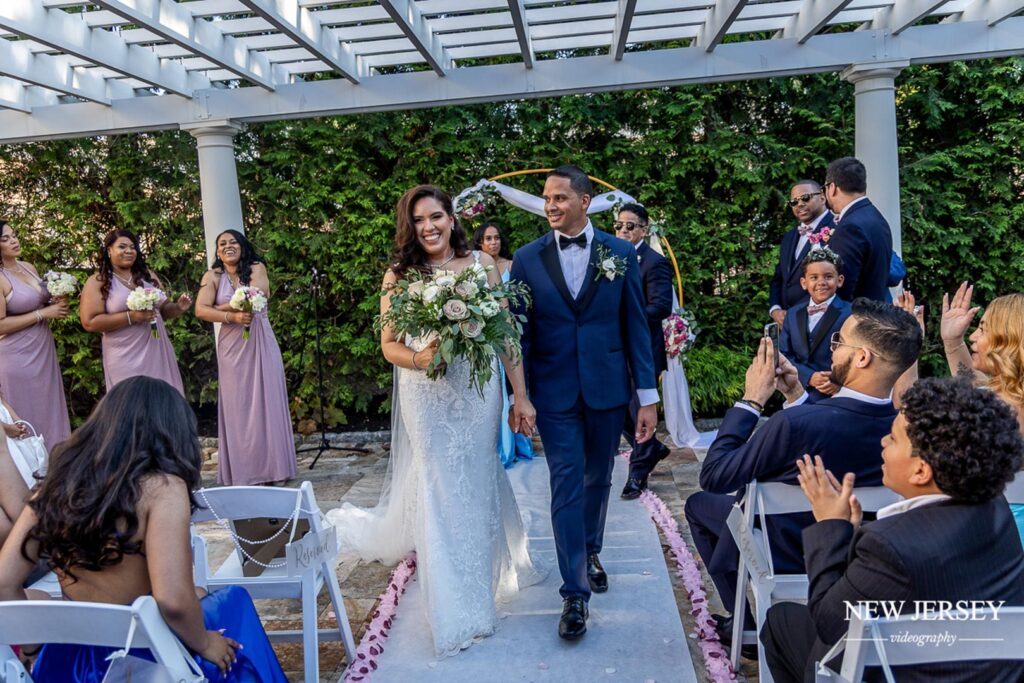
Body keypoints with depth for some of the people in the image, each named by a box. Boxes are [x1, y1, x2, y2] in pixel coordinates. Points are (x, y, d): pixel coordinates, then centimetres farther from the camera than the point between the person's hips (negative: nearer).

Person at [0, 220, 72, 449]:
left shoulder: (29, 267, 6)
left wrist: (57, 305, 0)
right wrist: (43, 314, -17)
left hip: (43, 351, 7)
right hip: (19, 357, -7)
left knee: (50, 411, 14)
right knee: (29, 417, 4)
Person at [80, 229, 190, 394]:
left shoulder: (148, 275, 12)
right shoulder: (97, 281, -3)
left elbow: (163, 309, 18)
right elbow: (90, 322, -11)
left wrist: (178, 307, -5)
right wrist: (132, 316, -18)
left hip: (158, 353, 4)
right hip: (126, 359, -4)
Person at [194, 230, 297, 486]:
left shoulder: (257, 268, 2)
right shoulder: (212, 276, 5)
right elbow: (201, 310, -6)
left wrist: (221, 308, -5)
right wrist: (232, 316, -19)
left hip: (260, 344, -1)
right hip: (231, 347, 1)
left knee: (266, 402, 1)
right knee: (237, 407, 3)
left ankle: (273, 468, 8)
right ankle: (240, 472, 10)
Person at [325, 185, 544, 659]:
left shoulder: (481, 264, -1)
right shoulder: (399, 275, -2)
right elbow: (389, 344, 2)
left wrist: (521, 395, -4)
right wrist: (418, 359, -20)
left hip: (478, 391, 1)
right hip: (427, 397, 0)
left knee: (477, 484, 12)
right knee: (440, 491, 4)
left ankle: (492, 565, 37)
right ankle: (456, 610, 16)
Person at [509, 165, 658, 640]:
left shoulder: (621, 253, 0)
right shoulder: (527, 259, -1)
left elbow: (635, 326, 0)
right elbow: (519, 331, 2)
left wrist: (648, 396, -1)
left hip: (608, 387, 1)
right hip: (554, 392, -1)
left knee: (598, 480, 17)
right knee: (566, 487, -1)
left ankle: (590, 551, 42)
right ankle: (575, 593, 8)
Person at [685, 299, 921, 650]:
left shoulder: (793, 423, -38)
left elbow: (712, 476, -23)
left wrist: (751, 400, -19)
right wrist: (796, 395, -2)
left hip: (779, 554, -6)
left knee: (699, 502, 18)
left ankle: (747, 623, 21)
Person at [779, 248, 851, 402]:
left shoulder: (851, 314, -7)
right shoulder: (793, 315, 9)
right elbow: (783, 355, 3)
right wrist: (809, 377, -12)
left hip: (836, 398, -4)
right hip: (796, 396, 4)